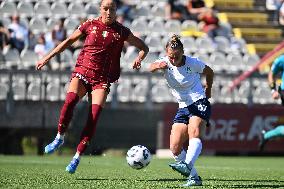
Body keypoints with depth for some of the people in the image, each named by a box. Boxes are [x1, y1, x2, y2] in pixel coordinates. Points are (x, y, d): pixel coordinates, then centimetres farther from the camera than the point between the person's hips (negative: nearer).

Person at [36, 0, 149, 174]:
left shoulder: (121, 32, 4)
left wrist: (139, 59, -10)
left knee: (94, 117, -15)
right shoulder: (90, 25, 5)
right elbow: (69, 41, 15)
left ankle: (78, 157, -6)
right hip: (83, 72, 0)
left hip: (102, 79, 0)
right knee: (70, 101, -28)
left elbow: (144, 47, 12)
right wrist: (48, 57, 13)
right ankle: (60, 138, -6)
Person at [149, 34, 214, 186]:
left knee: (194, 132, -33)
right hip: (183, 107, 5)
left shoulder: (193, 63, -8)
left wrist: (208, 90, 12)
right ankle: (194, 177, 2)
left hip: (199, 102, -5)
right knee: (175, 148, -7)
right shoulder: (165, 62, -4)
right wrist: (158, 66, -50)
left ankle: (187, 165, -53)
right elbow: (151, 68, -28)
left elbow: (209, 73, 12)